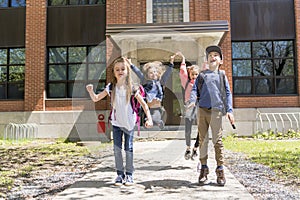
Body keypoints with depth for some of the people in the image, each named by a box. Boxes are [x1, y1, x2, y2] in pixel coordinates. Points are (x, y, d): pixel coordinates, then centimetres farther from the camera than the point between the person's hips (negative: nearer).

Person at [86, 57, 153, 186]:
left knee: (129, 149, 4)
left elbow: (143, 103, -9)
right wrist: (90, 91, -23)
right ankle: (120, 174, 15)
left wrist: (149, 118, -19)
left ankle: (129, 174, 15)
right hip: (116, 123, 2)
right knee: (117, 149, 4)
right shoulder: (111, 88, -7)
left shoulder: (131, 88, -12)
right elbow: (96, 99, -3)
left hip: (129, 123, -2)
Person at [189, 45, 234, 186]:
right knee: (202, 140, 5)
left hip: (216, 111, -2)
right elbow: (194, 90, 11)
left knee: (217, 140, -3)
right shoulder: (202, 75, 16)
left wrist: (229, 110, 0)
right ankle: (203, 168, 13)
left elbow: (227, 93, 10)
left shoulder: (222, 75, 13)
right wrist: (193, 100, -10)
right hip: (202, 110, 2)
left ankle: (220, 170, 5)